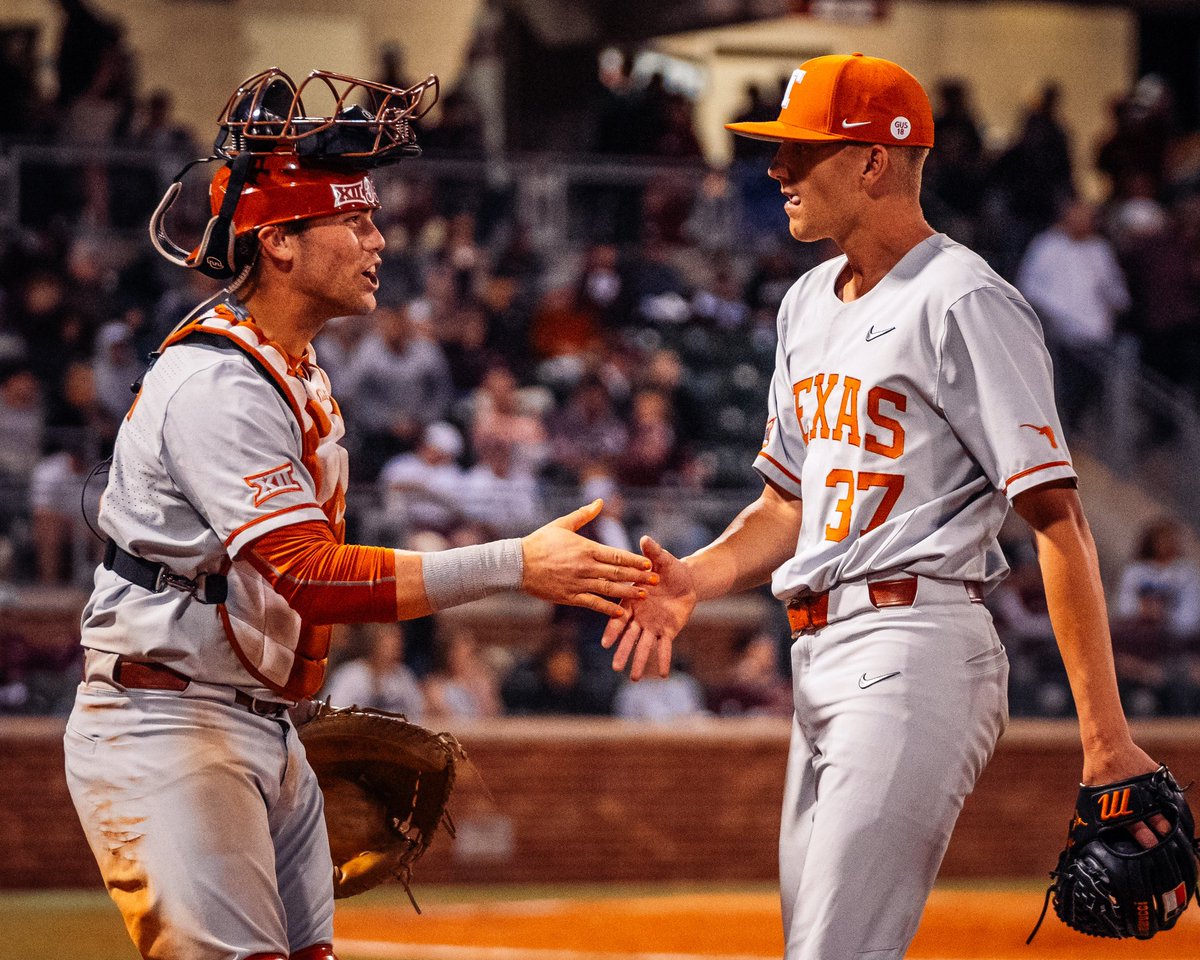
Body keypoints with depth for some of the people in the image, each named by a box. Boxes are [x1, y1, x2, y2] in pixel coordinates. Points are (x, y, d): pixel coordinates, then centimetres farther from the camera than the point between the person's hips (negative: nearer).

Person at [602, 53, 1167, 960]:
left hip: (915, 653, -10)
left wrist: (1106, 736, -21)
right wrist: (697, 575, 1)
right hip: (821, 662, 10)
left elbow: (1059, 520, -16)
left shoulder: (962, 302, -11)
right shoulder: (810, 304, 17)